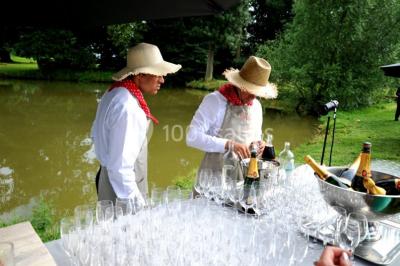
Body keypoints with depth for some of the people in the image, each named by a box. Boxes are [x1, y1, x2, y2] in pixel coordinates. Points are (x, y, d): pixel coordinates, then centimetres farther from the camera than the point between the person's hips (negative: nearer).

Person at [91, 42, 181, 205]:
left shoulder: (114, 93, 2)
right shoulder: (127, 108, -28)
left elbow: (97, 134, 14)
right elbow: (120, 167, -28)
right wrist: (136, 203, -20)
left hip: (108, 176, 9)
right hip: (122, 193, -9)